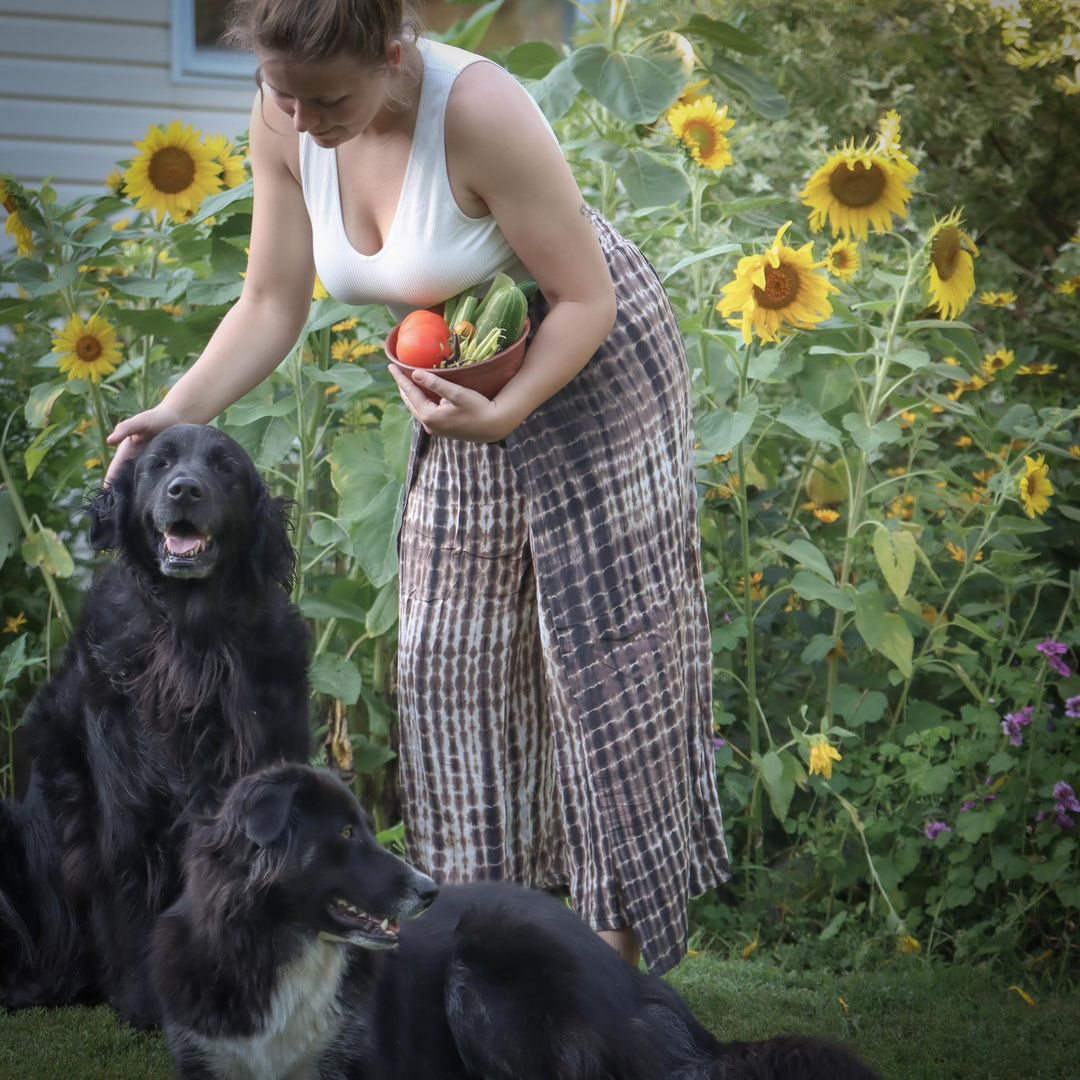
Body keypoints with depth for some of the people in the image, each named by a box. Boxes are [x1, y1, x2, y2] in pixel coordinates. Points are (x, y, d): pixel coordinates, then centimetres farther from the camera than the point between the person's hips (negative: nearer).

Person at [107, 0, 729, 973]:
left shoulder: (479, 110, -34)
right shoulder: (285, 120, -16)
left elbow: (586, 298, -26)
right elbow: (271, 306, -7)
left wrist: (504, 414, -37)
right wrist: (177, 413, -18)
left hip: (594, 368, -6)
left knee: (601, 635, 0)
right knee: (452, 645, 10)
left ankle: (626, 905, 13)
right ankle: (482, 883, 24)